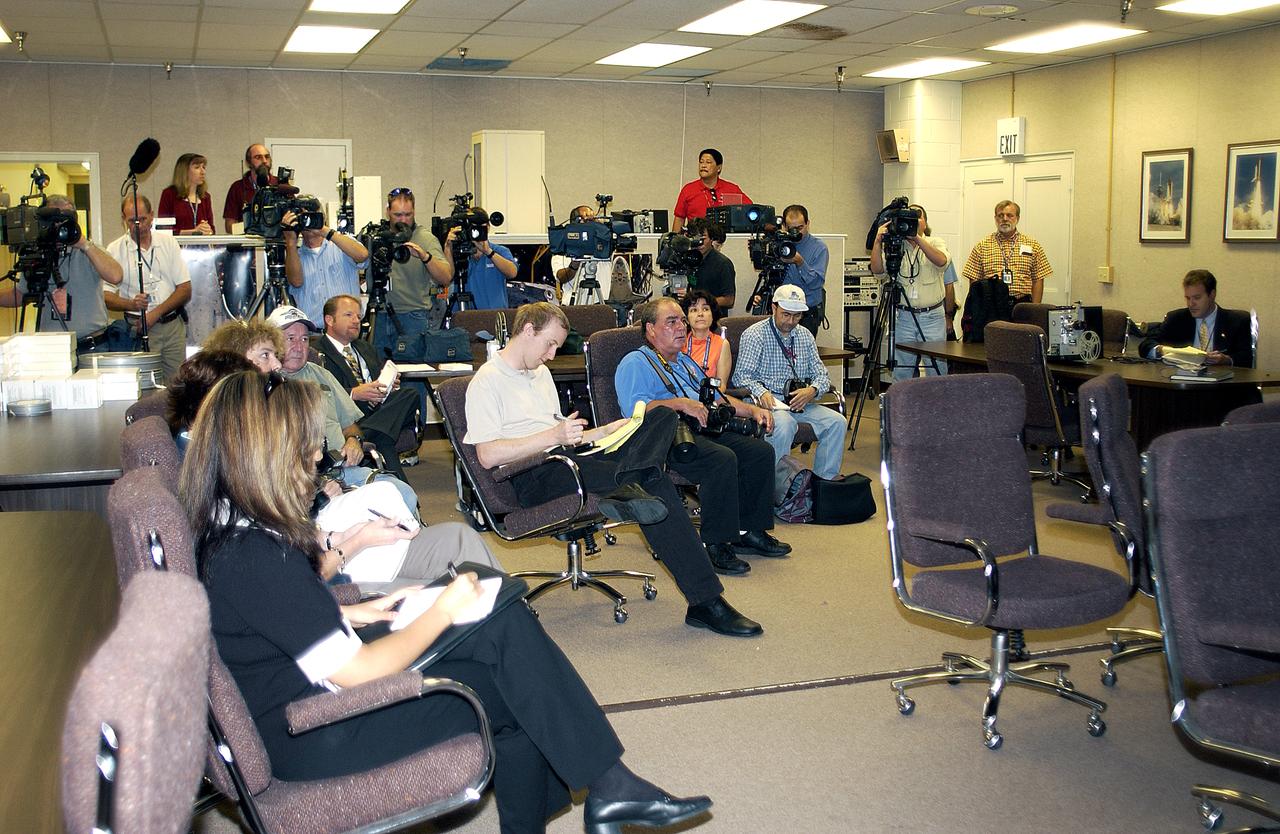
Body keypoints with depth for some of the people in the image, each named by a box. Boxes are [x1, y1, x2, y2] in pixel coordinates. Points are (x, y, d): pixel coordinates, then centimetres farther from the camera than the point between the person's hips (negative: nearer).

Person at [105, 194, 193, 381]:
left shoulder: (168, 242, 9)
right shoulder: (115, 250, 3)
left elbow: (185, 290, 5)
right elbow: (106, 296, -1)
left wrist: (156, 313, -7)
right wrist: (132, 304, -21)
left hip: (173, 325, 2)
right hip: (140, 326, -2)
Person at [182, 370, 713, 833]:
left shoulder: (229, 530, 2)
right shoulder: (257, 556, -27)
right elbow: (359, 673, -25)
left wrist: (355, 613, 5)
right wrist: (443, 612, -12)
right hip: (315, 739, -9)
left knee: (507, 623, -1)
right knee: (517, 683, -8)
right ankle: (609, 787, 7)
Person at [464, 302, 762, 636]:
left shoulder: (540, 373, 27)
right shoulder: (487, 381, -2)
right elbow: (488, 455, -14)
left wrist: (604, 431, 9)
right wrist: (553, 436, -19)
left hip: (565, 461, 8)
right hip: (534, 479, -8)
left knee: (663, 415, -15)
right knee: (654, 484, -29)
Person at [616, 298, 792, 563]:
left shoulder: (686, 362, 31)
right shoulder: (634, 364, 3)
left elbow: (717, 398, 35)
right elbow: (635, 410, -14)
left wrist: (753, 410, 19)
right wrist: (679, 403, -19)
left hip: (703, 431, 8)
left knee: (761, 451, -11)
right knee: (723, 458, -33)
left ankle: (749, 531, -2)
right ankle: (715, 544, -25)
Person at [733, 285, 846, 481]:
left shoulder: (805, 336, 16)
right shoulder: (754, 335, -3)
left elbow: (821, 374, 12)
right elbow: (741, 375, -9)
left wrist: (812, 390, -12)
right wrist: (761, 392, -30)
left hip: (798, 403, 6)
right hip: (767, 401, -6)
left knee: (836, 421, -16)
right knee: (784, 424, -37)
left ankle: (825, 478, -5)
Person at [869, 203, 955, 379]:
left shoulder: (936, 243, 5)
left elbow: (941, 261, -17)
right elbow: (877, 269, -8)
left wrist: (917, 238, -24)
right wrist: (878, 241, -19)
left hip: (933, 317, -1)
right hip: (903, 317, 1)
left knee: (936, 371, 1)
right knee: (901, 373, 5)